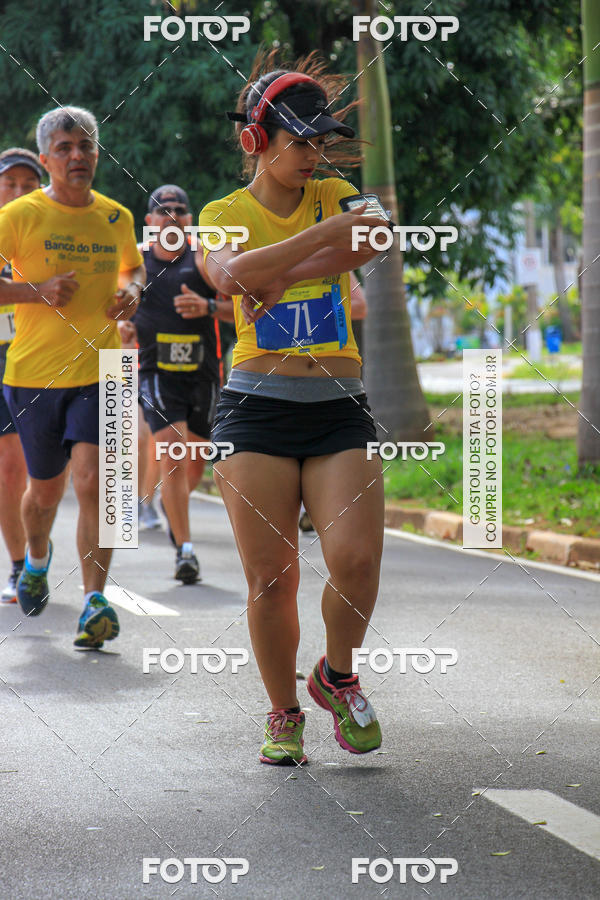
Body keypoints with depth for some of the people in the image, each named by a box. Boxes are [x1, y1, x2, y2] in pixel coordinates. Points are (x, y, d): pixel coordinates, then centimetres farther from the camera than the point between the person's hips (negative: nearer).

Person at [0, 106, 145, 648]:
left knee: (92, 481, -16)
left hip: (101, 373, 1)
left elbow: (133, 265, 27)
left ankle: (95, 602, -14)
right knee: (46, 489, 12)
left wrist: (132, 290, 4)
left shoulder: (117, 217, 7)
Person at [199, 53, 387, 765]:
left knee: (357, 561, -14)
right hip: (257, 407, -1)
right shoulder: (223, 214, 5)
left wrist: (280, 278, -22)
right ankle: (283, 713, 16)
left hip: (341, 411, 1)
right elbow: (231, 273, -19)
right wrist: (323, 233, -28)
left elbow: (372, 240, -15)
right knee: (271, 577, -4)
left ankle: (336, 676, 14)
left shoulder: (335, 196, 10)